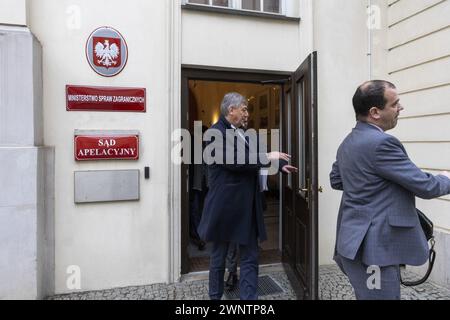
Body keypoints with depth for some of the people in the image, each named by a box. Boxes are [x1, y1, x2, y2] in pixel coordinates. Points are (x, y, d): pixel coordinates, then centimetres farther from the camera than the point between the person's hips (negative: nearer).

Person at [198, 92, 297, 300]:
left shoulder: (239, 133, 13)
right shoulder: (215, 133, -13)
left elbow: (250, 158, 22)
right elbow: (233, 161, -24)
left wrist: (280, 164, 16)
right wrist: (267, 157, -18)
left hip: (246, 207, 7)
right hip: (225, 207, -7)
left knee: (250, 257, 8)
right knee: (219, 256, 11)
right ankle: (215, 296, 30)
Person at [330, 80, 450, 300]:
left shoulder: (348, 142, 9)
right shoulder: (381, 143, -20)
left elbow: (336, 180, 21)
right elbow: (424, 187, -14)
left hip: (356, 241, 10)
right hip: (374, 247, -9)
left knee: (367, 296, 22)